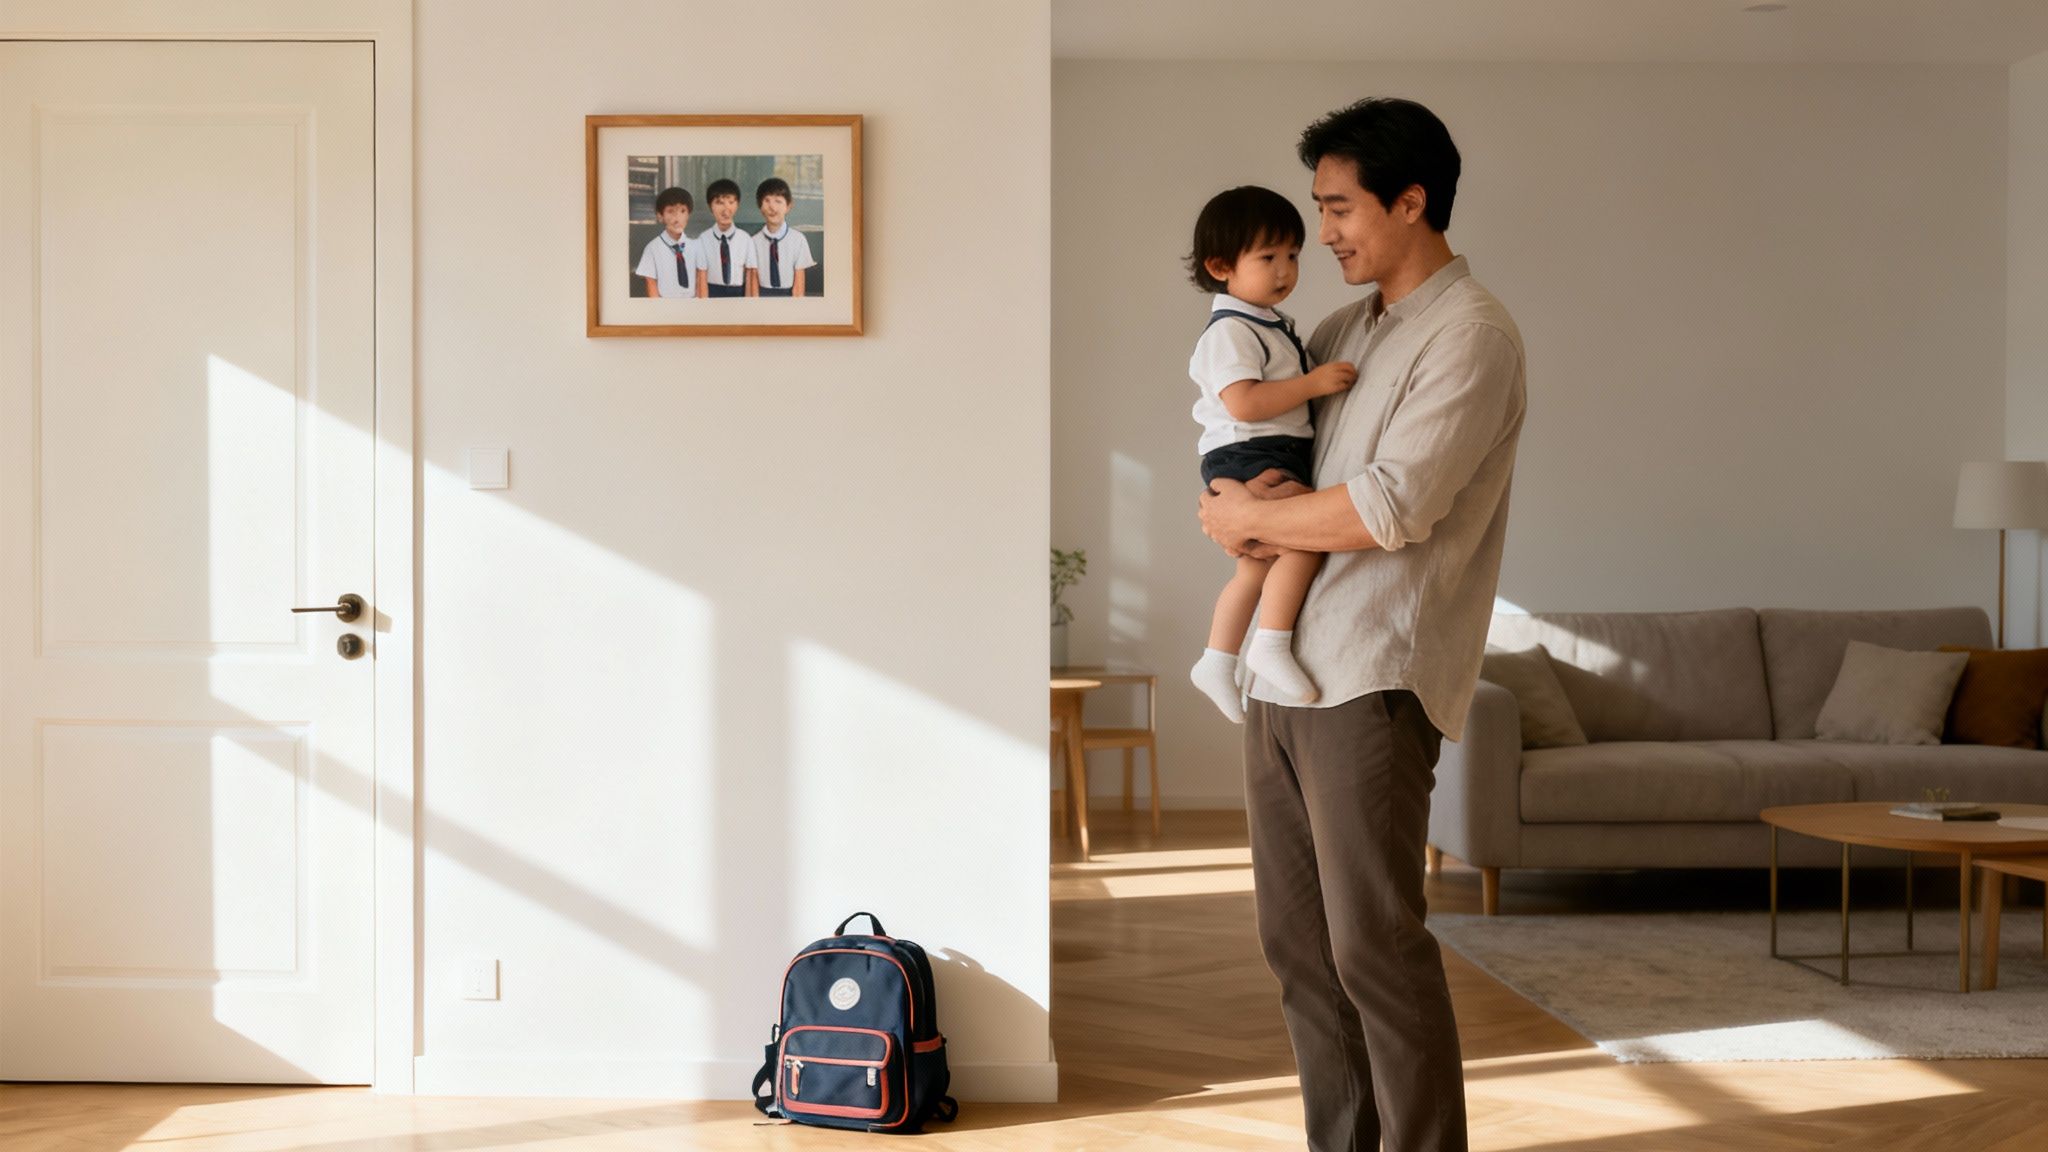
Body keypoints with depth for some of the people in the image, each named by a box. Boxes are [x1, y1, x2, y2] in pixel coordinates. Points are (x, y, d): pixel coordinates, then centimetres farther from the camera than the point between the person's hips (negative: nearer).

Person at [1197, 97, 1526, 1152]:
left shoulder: (1471, 333, -8)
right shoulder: (1346, 325, 18)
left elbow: (1393, 507, -18)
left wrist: (1249, 520, -6)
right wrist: (1237, 511, 0)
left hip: (1371, 679, -8)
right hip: (1280, 667, 8)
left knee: (1373, 945, -6)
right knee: (1294, 939, 10)